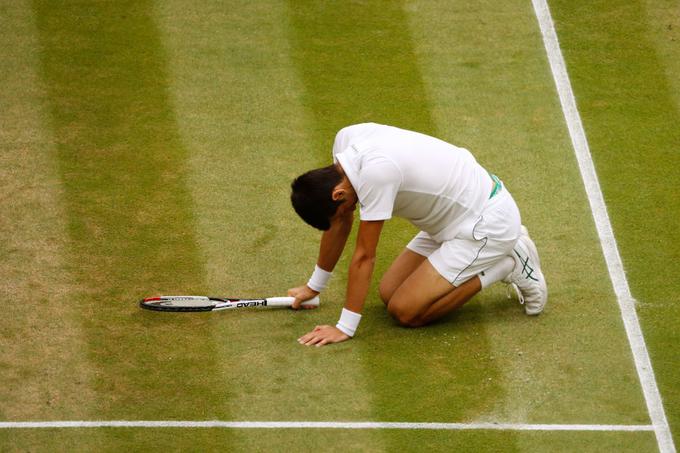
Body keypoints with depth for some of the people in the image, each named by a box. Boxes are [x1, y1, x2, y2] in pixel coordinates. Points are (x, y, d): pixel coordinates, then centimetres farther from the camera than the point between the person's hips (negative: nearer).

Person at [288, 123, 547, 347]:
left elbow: (364, 256, -26)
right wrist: (314, 286, 15)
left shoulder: (375, 172, -32)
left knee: (404, 312, -11)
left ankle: (507, 267, -1)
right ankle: (498, 254, 15)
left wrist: (344, 328, -20)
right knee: (389, 293, 10)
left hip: (487, 223, -9)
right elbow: (339, 223, 9)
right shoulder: (345, 140, -6)